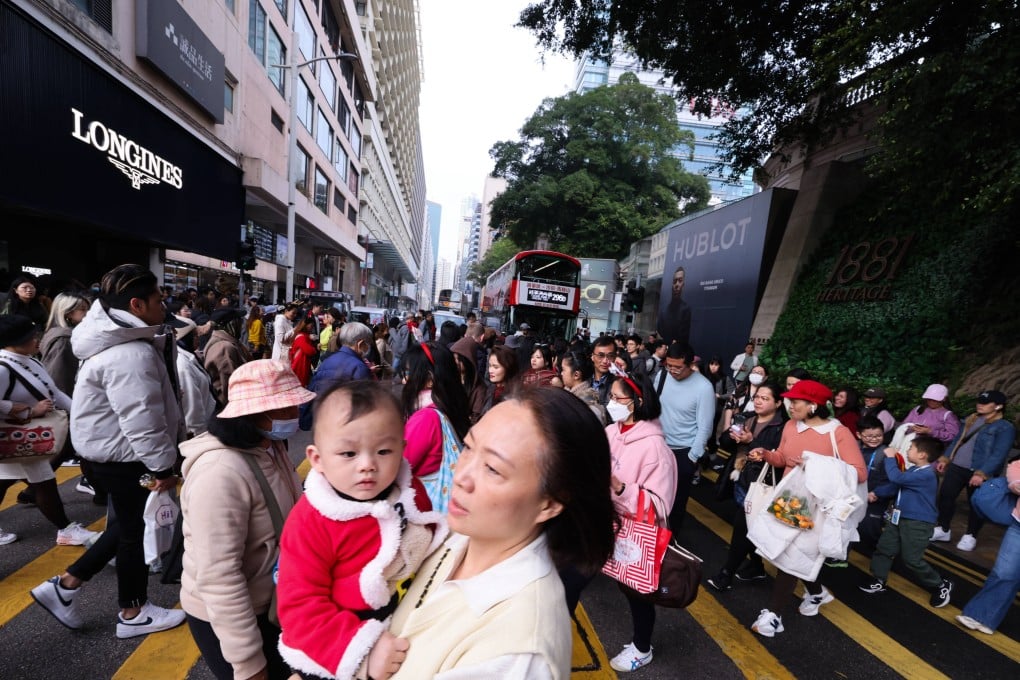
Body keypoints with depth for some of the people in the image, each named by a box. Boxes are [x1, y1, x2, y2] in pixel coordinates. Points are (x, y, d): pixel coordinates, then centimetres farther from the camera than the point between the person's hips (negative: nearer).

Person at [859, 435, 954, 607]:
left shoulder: (927, 475, -24)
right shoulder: (913, 471, 6)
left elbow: (896, 478, -32)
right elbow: (896, 485, 18)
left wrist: (890, 457, -21)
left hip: (918, 523, -9)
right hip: (899, 518, 9)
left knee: (912, 559, 1)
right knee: (883, 548, 12)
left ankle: (942, 585, 25)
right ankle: (878, 581, 24)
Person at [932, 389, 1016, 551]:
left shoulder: (1005, 427, -9)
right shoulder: (971, 419, 11)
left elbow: (999, 454, -16)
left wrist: (981, 473, -23)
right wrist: (945, 458, 13)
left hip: (978, 473, -6)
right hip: (956, 467, 6)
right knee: (945, 496, 7)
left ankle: (970, 536, 23)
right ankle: (943, 529, 21)